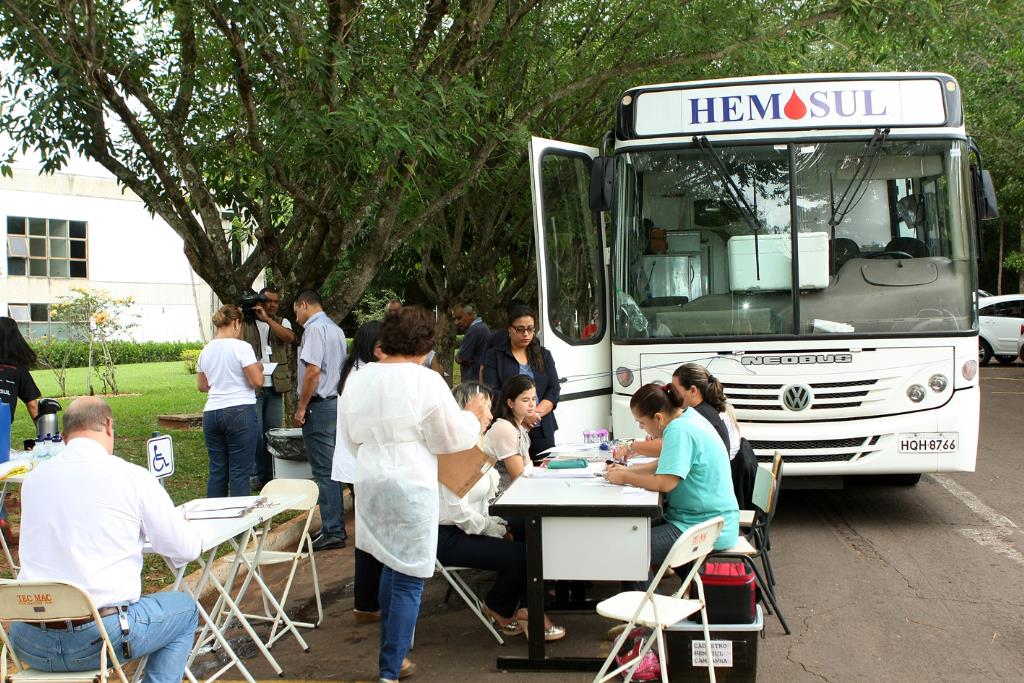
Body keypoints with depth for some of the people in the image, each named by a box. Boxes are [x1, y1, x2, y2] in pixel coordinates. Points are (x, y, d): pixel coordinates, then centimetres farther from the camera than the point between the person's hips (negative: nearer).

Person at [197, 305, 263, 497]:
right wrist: (259, 368, 9)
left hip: (211, 414, 6)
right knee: (240, 473, -2)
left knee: (216, 472, 11)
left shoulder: (206, 350, 10)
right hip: (240, 412, -6)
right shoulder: (241, 347, -8)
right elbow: (257, 381, -11)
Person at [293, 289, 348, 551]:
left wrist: (301, 408, -15)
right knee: (331, 468, 14)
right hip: (336, 401, 9)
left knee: (323, 470, -6)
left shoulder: (314, 328, -13)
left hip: (319, 405, -9)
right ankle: (336, 526, 20)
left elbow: (312, 370, -21)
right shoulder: (336, 329, 16)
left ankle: (332, 532, -3)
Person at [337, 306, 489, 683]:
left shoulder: (357, 379, 5)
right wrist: (473, 416, 13)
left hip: (370, 482, 6)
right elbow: (452, 437, -6)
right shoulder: (426, 381, -12)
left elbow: (350, 437, 13)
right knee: (408, 580, 2)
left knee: (392, 566, 21)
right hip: (411, 485, -6)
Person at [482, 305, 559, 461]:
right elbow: (492, 392, -5)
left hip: (542, 430, 3)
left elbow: (554, 391, 8)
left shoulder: (544, 355, 16)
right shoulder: (494, 356, 6)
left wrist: (536, 413, -10)